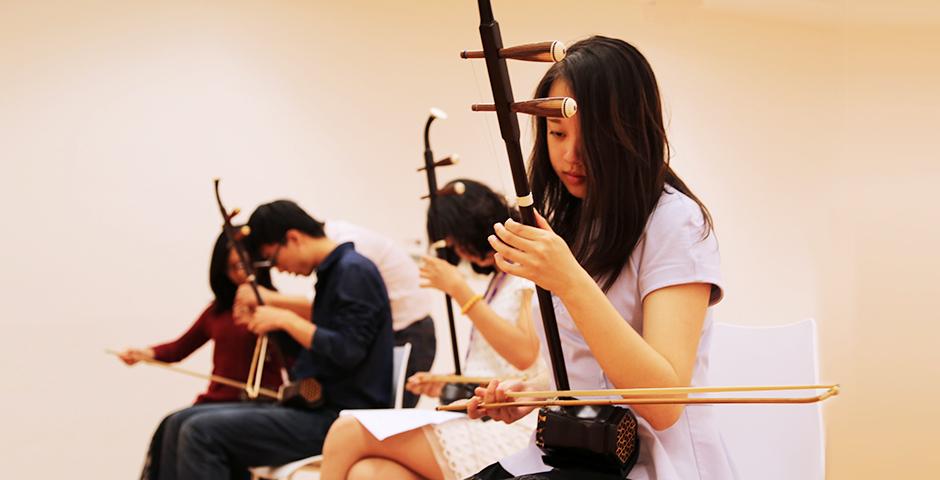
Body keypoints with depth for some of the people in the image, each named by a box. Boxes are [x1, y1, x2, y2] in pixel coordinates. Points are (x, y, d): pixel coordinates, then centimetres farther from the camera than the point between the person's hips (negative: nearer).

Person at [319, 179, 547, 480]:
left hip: (509, 430, -8)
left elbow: (523, 354, -17)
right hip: (477, 422, 8)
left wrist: (459, 290, -11)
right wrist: (446, 385, 10)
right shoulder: (499, 279, 24)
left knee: (349, 432, -18)